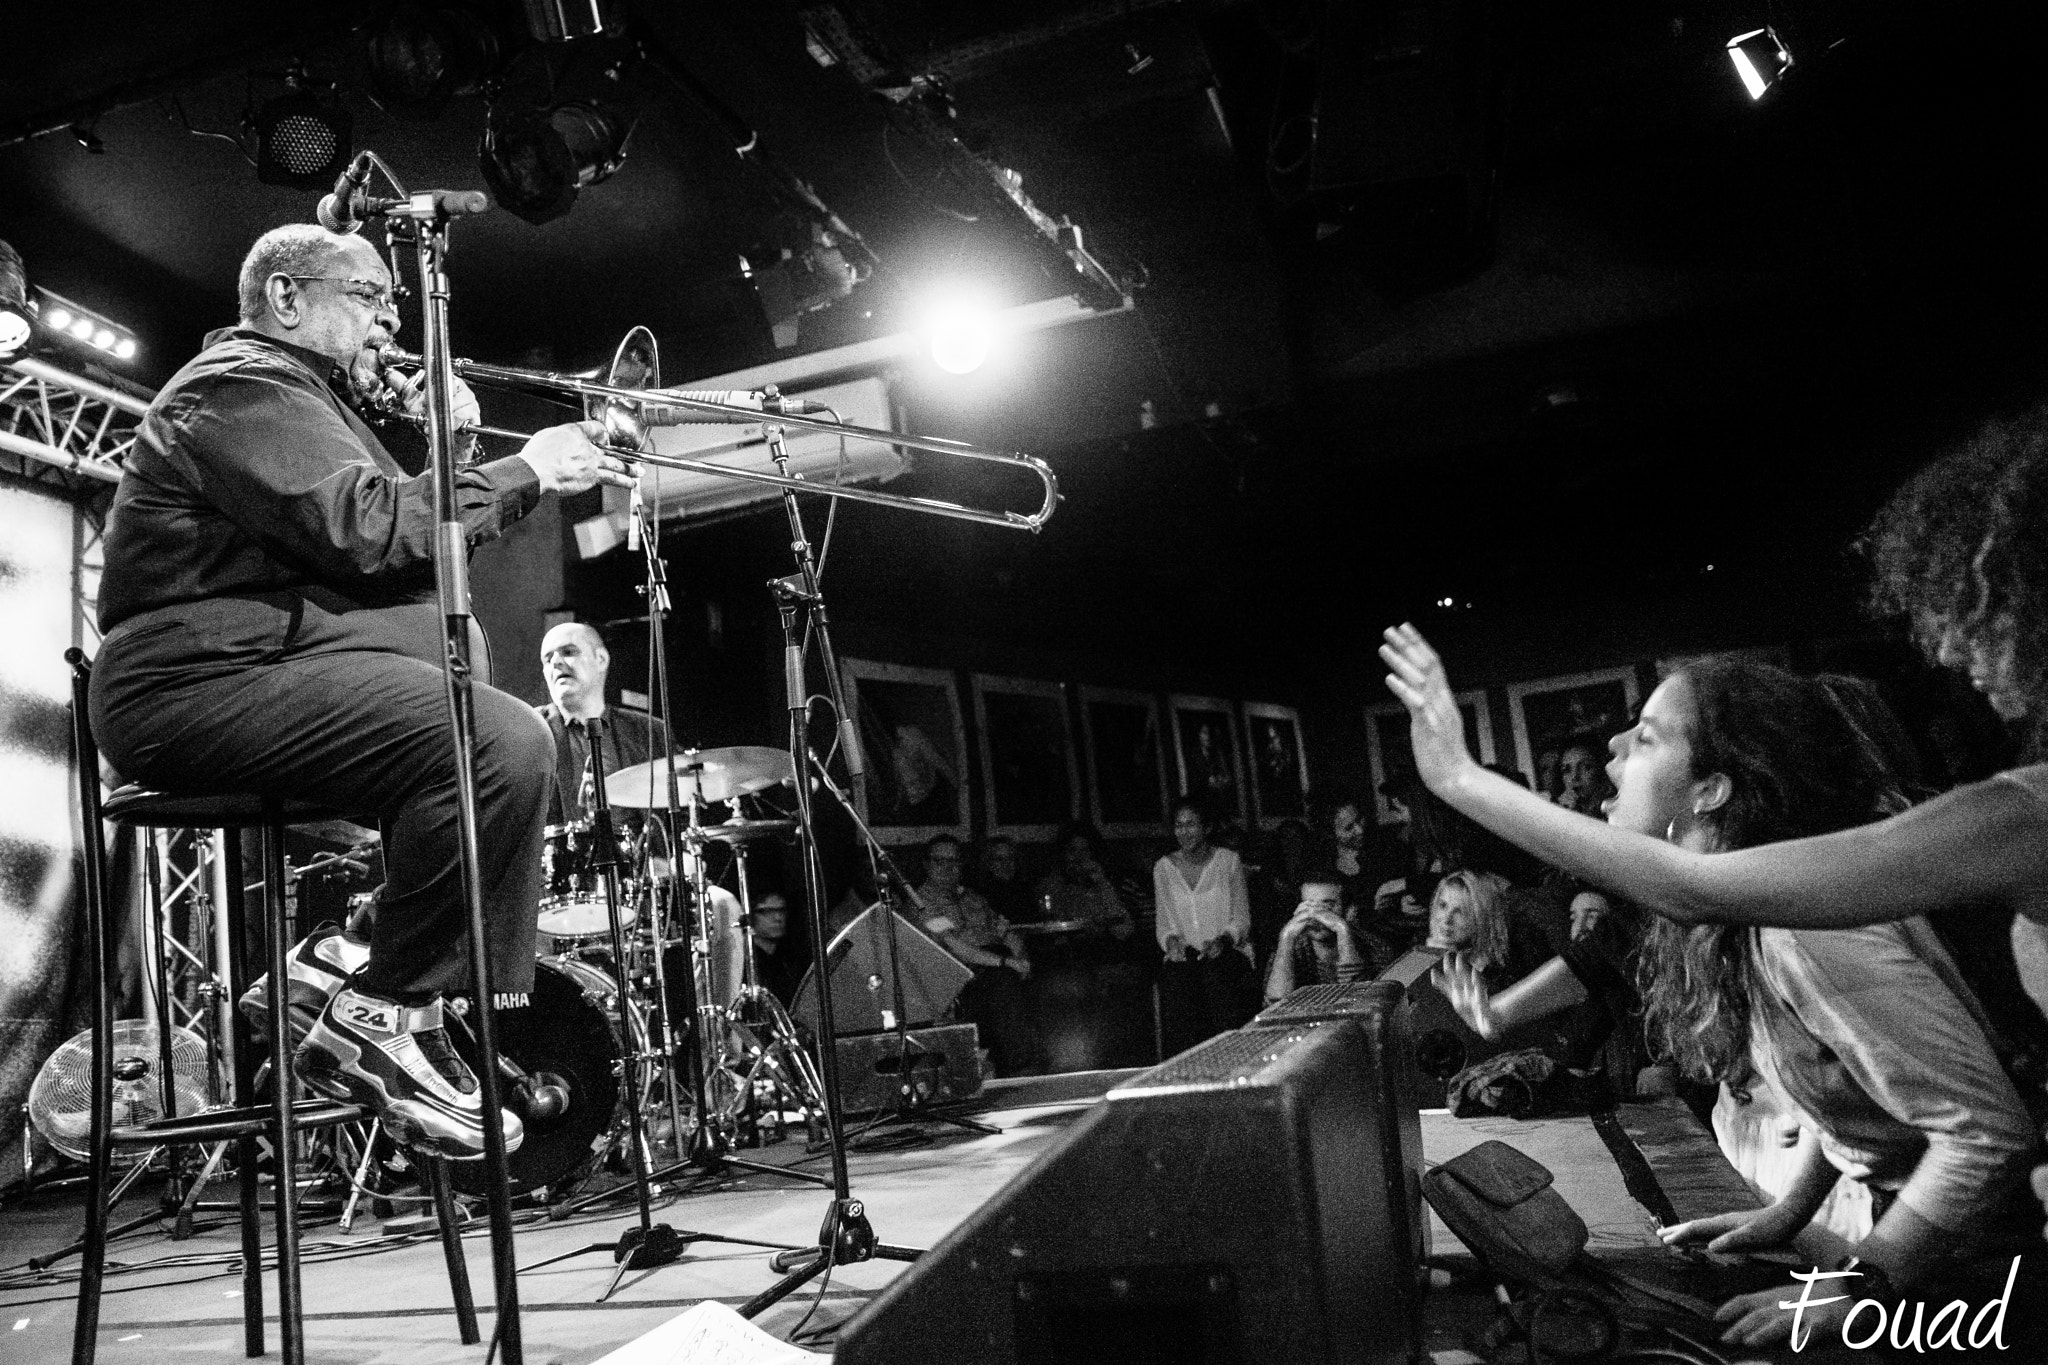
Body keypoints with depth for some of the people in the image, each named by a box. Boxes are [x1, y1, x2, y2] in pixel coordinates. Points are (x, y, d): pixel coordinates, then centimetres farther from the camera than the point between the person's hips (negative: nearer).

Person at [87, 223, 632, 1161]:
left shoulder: (306, 394, 28)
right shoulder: (242, 382, -6)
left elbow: (396, 540, 19)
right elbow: (365, 528, -21)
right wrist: (524, 471, -14)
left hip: (258, 670, 11)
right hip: (203, 680, -11)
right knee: (503, 747, -28)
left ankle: (394, 1011, 8)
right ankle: (381, 1017, -15)